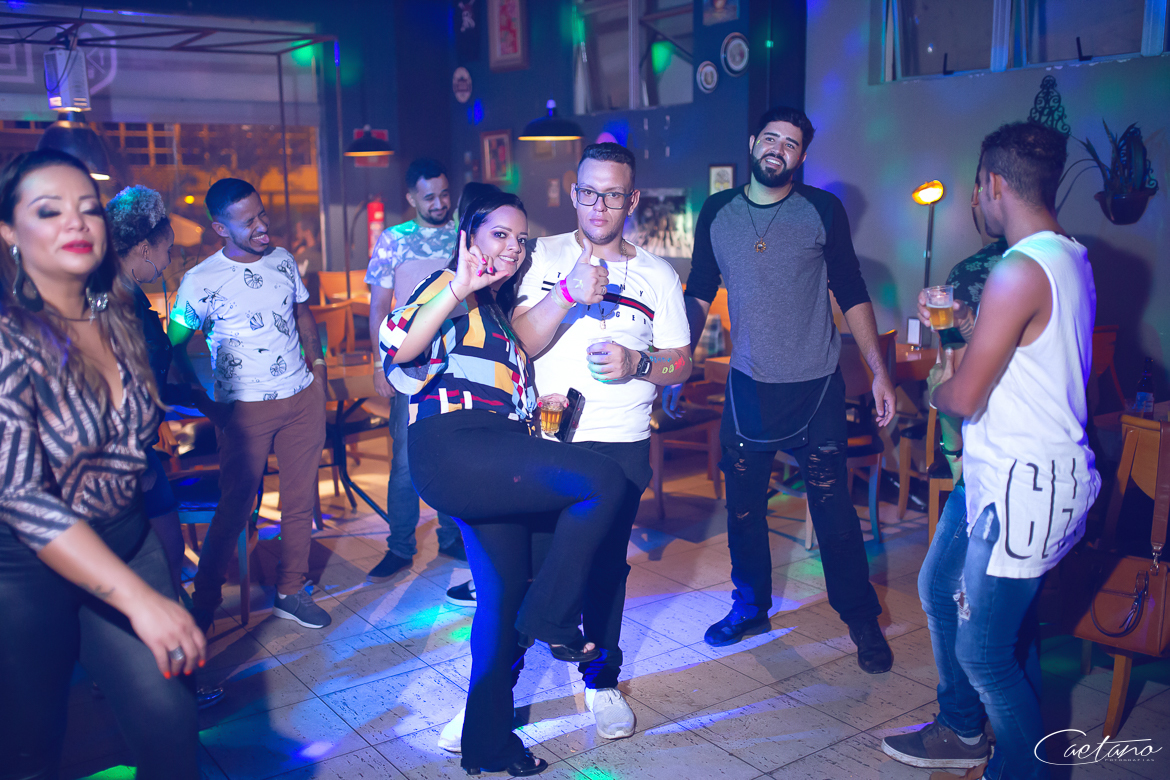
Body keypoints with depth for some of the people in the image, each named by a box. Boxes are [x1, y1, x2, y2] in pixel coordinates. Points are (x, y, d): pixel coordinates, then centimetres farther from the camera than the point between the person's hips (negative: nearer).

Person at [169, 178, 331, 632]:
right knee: (235, 508, 0)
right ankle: (204, 603, 16)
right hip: (246, 409, -4)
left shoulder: (283, 260, 5)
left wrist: (317, 360, 10)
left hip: (303, 398, 5)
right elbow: (172, 346, -2)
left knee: (300, 500, 9)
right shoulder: (201, 281, -9)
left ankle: (290, 592, 24)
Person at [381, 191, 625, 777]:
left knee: (505, 596, 10)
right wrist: (457, 289, -27)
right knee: (603, 481, -23)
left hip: (495, 461, 9)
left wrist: (544, 404, 22)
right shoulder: (450, 289, 2)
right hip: (454, 448, -9)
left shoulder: (499, 308, 29)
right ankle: (552, 617, -7)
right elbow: (399, 348, -18)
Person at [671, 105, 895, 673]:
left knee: (833, 508, 2)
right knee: (742, 504, 11)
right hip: (747, 386, 3)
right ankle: (750, 605, 31)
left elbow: (852, 294, -1)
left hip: (815, 388, -2)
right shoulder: (717, 213, 4)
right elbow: (699, 294, 9)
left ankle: (861, 619, 20)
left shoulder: (822, 211, -3)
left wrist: (880, 372, -7)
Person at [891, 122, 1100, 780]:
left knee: (984, 651, 0)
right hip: (996, 475, 11)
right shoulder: (1071, 261, 9)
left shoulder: (1021, 271, -23)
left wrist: (938, 386, 1)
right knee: (941, 591, 23)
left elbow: (965, 397, -20)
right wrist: (965, 320, 26)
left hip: (1021, 490, -11)